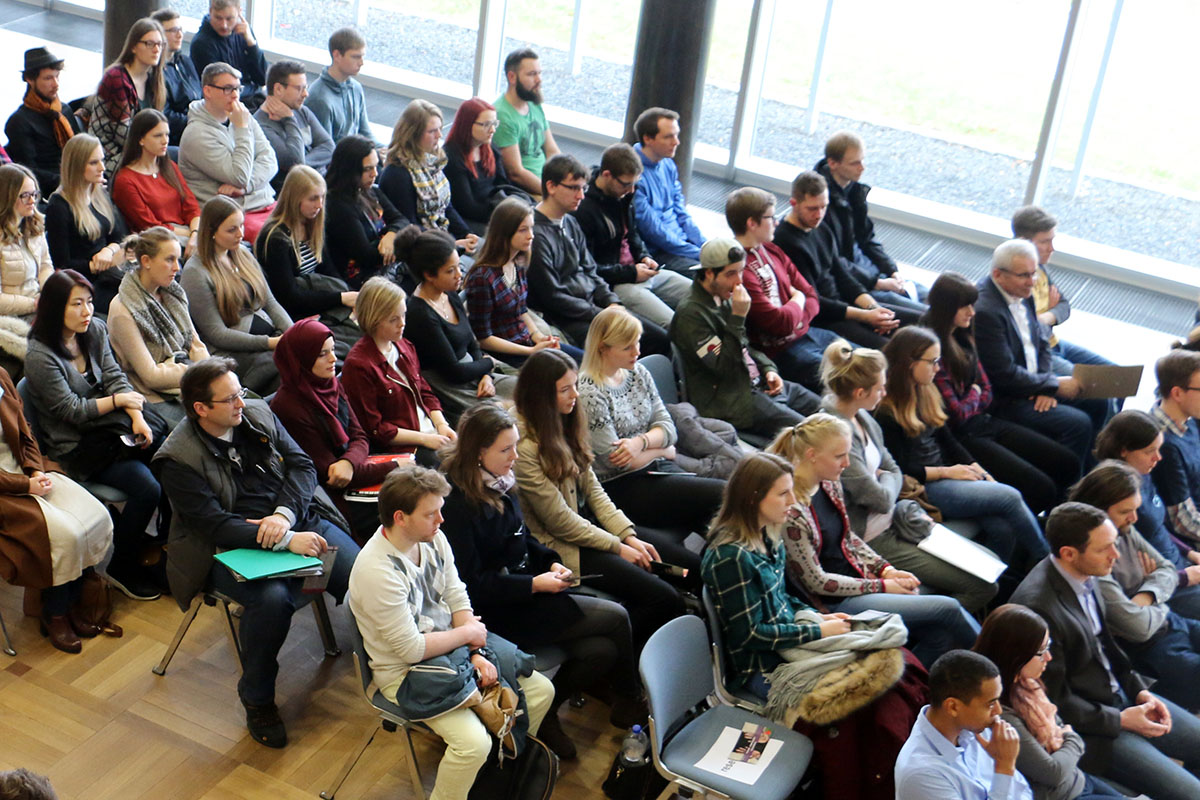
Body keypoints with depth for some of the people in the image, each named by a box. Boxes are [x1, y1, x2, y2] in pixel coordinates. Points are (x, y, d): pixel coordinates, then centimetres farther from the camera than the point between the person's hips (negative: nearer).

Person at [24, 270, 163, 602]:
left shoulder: (95, 330, 5)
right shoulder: (40, 357, -16)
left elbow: (114, 377, 3)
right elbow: (71, 410, -14)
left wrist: (137, 417, -12)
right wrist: (120, 400, -7)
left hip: (111, 425, 7)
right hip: (76, 446, -7)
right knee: (146, 487, -23)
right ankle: (122, 567, -2)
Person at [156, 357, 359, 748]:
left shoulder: (258, 413, 6)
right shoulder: (178, 459, -11)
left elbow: (302, 465, 5)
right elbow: (215, 524, -19)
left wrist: (284, 514, -16)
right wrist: (286, 541, -27)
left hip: (299, 521, 5)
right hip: (235, 549, -5)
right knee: (272, 598, -35)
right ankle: (257, 698, -9)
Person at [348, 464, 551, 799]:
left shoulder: (434, 538, -5)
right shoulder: (376, 571, -29)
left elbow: (458, 599, 1)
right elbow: (411, 649, -25)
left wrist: (477, 652, -14)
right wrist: (467, 634, -11)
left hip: (450, 648, 8)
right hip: (405, 671, -8)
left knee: (541, 690, 2)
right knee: (474, 742, -28)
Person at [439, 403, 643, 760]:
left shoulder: (499, 482, 5)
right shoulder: (457, 505, -21)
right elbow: (472, 585, -20)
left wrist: (551, 562, 1)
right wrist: (535, 584, -21)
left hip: (525, 590, 9)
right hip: (496, 612, -8)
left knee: (601, 650, -10)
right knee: (615, 617, -11)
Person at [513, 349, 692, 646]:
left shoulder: (564, 425, 6)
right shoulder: (525, 448, -21)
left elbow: (593, 488, 9)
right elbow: (559, 520, -18)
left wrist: (629, 536, -2)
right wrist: (618, 547, -11)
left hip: (587, 523, 9)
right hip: (559, 545, -9)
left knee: (691, 566, 0)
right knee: (664, 599, -19)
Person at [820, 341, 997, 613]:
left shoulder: (861, 417, 5)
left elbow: (894, 471, 11)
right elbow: (882, 499, -22)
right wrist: (886, 479, 0)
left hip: (892, 522, 10)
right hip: (875, 540, -10)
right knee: (983, 587, -8)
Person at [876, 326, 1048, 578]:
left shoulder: (926, 394, 14)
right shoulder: (885, 411, -12)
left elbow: (949, 442, 16)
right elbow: (898, 470, -14)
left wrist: (980, 472, 4)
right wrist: (947, 472, -11)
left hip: (945, 477, 8)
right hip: (922, 489, -8)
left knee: (1004, 529, -18)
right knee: (1010, 497, -16)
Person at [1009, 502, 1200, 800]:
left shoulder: (1085, 575, -5)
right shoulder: (1039, 607, -30)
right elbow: (1052, 700, -21)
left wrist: (1139, 690, 2)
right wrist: (1120, 720, -14)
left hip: (1120, 696, 9)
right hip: (1086, 725, -8)